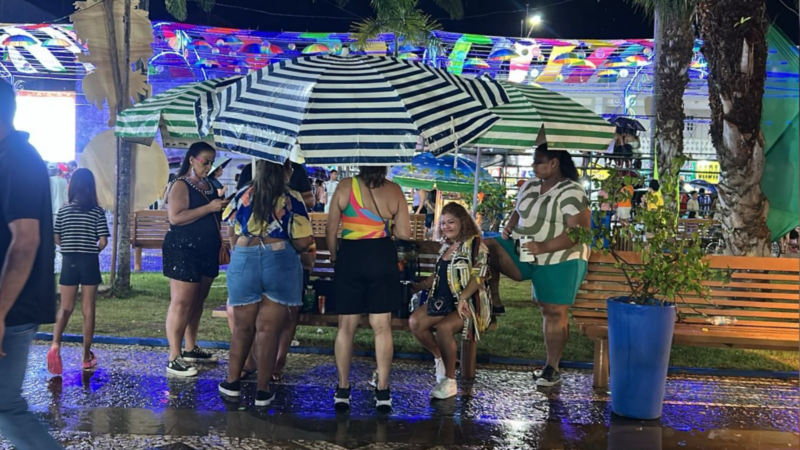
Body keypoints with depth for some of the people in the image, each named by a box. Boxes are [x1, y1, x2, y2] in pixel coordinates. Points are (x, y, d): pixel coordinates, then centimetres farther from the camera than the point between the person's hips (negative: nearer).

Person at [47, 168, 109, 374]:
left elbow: (56, 239, 2)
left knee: (65, 307, 9)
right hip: (89, 262, -1)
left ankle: (55, 345, -16)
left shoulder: (64, 210, 1)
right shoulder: (97, 211, -5)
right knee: (88, 309, 6)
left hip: (69, 261, 2)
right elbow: (103, 241, -8)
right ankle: (86, 356, 11)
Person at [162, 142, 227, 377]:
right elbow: (175, 217, -23)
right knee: (181, 303, -8)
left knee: (198, 301, 13)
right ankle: (174, 358, -5)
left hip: (206, 251, 8)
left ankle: (191, 348, 24)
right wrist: (208, 208, -24)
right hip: (183, 251, -8)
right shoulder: (181, 185, -9)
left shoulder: (209, 185, 14)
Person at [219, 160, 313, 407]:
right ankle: (263, 391, 9)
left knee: (242, 326, 14)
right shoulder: (292, 199, -3)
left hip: (244, 261, 2)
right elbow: (304, 241, -7)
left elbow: (231, 225, 19)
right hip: (281, 263, -2)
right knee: (269, 330, 3)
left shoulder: (243, 195, 4)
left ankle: (232, 382, 24)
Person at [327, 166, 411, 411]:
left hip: (350, 257, 0)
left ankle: (343, 390, 14)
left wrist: (334, 256, 14)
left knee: (346, 325, 9)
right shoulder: (394, 190, -2)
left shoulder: (345, 186, -4)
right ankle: (382, 391, 10)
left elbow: (330, 229, -2)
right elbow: (404, 233, 0)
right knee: (382, 326, 6)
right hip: (382, 258, 0)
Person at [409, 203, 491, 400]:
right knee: (414, 322, -16)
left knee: (443, 327, -34)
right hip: (443, 300, 7)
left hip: (468, 302, -7)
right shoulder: (446, 246, 17)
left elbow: (479, 276, -15)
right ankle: (439, 357, 10)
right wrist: (417, 287, 14)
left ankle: (450, 381, -19)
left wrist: (463, 299, -28)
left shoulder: (475, 244, -6)